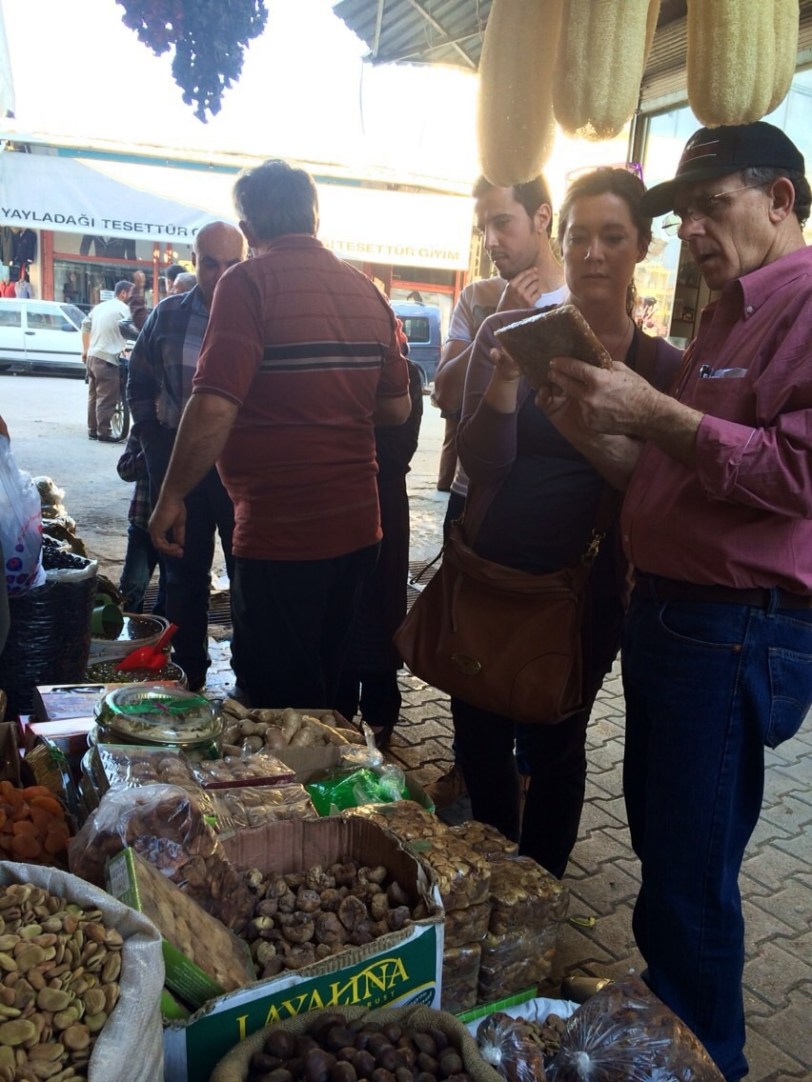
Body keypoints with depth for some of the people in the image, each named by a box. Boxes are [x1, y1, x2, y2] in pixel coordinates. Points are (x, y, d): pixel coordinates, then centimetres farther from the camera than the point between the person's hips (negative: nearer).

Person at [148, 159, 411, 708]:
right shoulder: (367, 289, 6)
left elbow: (215, 408, -22)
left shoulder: (249, 281, -12)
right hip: (357, 526, 7)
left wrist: (172, 496, -10)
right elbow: (397, 408, 10)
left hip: (280, 534, -7)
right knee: (325, 692, 23)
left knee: (283, 704, 9)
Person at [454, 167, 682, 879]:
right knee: (480, 734, 14)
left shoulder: (662, 364, -4)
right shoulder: (511, 334, -4)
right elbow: (478, 461, -11)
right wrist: (506, 377, -26)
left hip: (585, 587, -1)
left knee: (554, 744, 13)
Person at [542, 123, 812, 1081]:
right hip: (667, 609, 9)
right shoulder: (727, 315, 18)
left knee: (690, 874, 3)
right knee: (656, 836, 21)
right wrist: (604, 433, 1)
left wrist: (650, 411, -24)